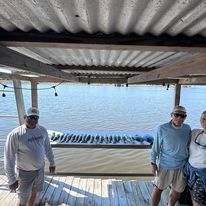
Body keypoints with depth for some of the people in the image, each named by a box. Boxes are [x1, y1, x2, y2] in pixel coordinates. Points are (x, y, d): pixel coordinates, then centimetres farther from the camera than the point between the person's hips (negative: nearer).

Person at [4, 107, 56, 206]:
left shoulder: (42, 130, -7)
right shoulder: (15, 134, -23)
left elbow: (47, 147, 5)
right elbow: (9, 158, -17)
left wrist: (52, 163, 12)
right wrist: (11, 179, -14)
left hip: (40, 169, 5)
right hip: (25, 172, -4)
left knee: (34, 193, 24)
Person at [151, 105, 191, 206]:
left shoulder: (187, 129, -8)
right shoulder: (162, 129, -18)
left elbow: (188, 146, 6)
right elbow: (155, 146, -10)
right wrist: (153, 163, -7)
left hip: (182, 166, 4)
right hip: (165, 165, -3)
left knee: (177, 190, 21)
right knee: (158, 189, 10)